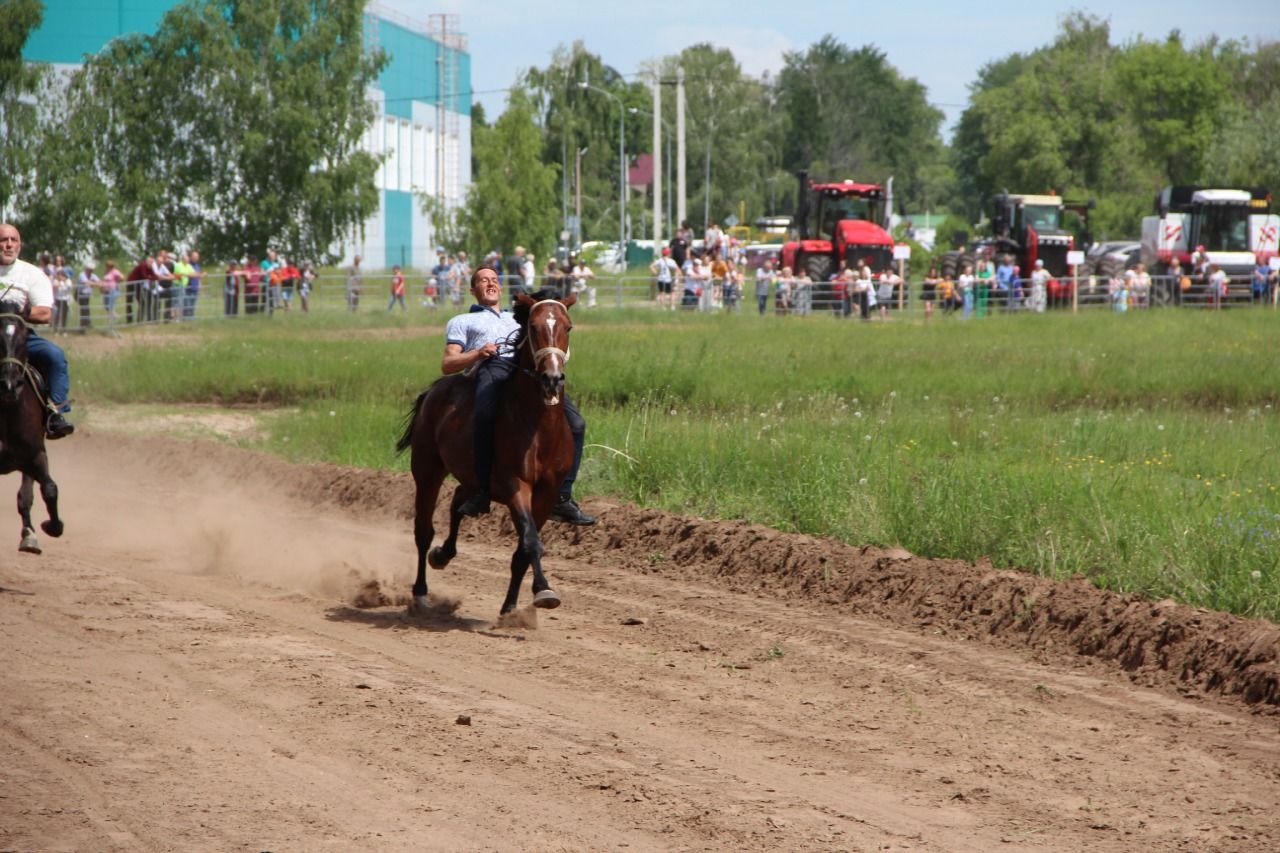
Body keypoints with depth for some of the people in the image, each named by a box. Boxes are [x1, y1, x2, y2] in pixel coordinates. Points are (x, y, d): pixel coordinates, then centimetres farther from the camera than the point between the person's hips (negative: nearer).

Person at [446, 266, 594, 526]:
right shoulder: (462, 322, 33)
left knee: (575, 423, -19)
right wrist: (478, 353, 0)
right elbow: (447, 365, 19)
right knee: (485, 416, -41)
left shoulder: (518, 320, 44)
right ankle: (481, 492, -37)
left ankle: (563, 498, -17)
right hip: (493, 367, -4)